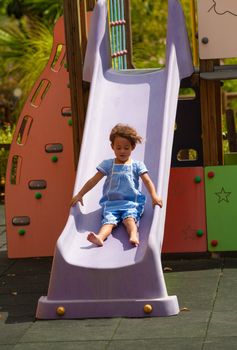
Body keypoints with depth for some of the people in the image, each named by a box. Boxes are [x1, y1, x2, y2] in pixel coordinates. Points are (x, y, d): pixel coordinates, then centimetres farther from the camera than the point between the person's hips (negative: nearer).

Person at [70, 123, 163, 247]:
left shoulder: (137, 165, 11)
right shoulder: (108, 165, 14)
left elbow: (147, 181, 1)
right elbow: (93, 181, 14)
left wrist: (154, 196, -16)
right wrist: (79, 195, 10)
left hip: (131, 202, 0)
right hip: (111, 203, 0)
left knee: (129, 218, -31)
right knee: (109, 220, -27)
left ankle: (133, 236, -58)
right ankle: (100, 237, -56)